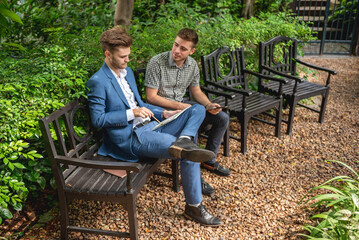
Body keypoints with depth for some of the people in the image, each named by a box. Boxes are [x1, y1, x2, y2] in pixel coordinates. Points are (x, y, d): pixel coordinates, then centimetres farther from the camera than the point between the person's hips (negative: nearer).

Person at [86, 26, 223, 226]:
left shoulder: (127, 71, 17)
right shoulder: (97, 82, -9)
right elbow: (97, 120, -13)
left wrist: (163, 113, 11)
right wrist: (132, 114, -19)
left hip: (151, 126, 9)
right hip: (131, 138, -9)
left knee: (198, 109, -5)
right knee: (189, 155, -21)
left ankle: (183, 142, -34)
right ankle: (194, 207, -5)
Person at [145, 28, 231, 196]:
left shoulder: (192, 65, -1)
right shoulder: (156, 63, -19)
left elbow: (196, 91, 10)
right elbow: (151, 97, -18)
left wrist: (209, 104, -11)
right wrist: (177, 105, -23)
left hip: (181, 105, 7)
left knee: (222, 118, -2)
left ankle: (208, 160, 13)